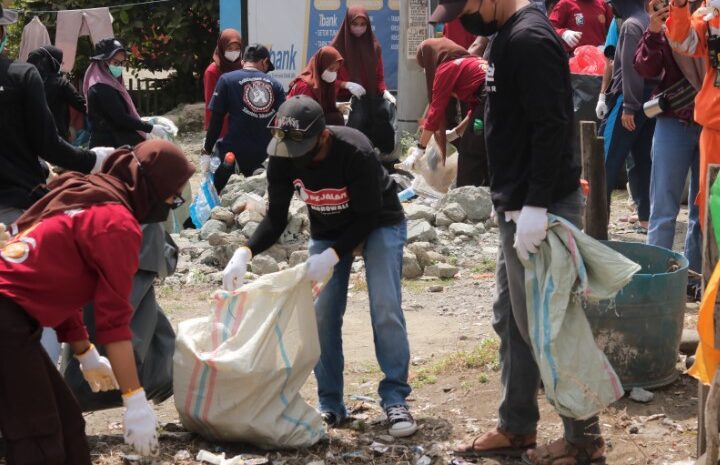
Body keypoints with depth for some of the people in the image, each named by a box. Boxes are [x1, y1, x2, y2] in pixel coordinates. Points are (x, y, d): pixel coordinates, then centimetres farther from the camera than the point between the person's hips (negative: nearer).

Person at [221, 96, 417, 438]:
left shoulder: (356, 153, -35)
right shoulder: (282, 159, -21)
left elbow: (367, 217, -27)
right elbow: (276, 219, -15)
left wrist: (332, 256, -39)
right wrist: (244, 253, -31)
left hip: (379, 223, -4)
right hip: (327, 229, 4)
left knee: (386, 308, -15)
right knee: (322, 313, -4)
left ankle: (395, 400, -8)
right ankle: (331, 405, 4)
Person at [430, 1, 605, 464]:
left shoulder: (529, 38, -17)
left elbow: (552, 126, -24)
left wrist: (535, 206, -26)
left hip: (541, 210, -10)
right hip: (519, 206, 10)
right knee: (513, 319, 16)